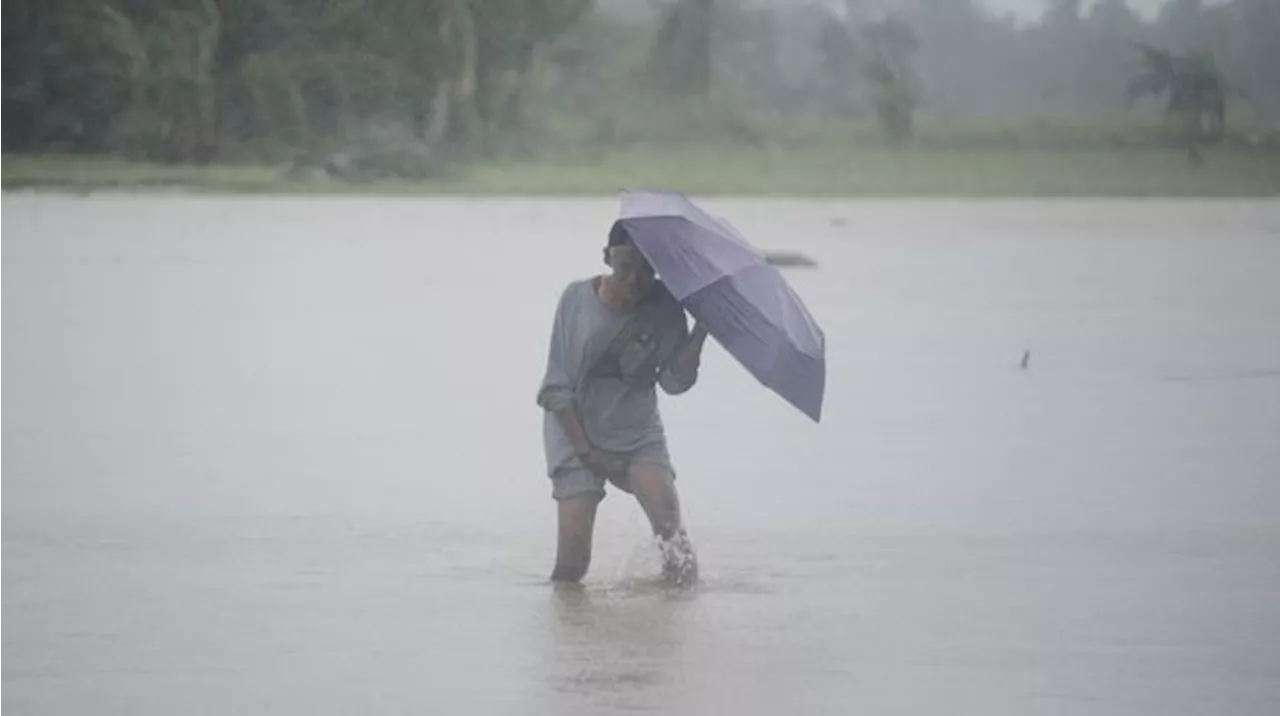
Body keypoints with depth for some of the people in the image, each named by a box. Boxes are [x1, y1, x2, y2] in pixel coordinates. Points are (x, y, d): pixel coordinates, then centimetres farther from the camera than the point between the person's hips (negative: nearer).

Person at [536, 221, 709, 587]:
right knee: (572, 561, -10)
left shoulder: (663, 307, -7)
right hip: (577, 433, -1)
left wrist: (701, 329, -24)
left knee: (669, 520, -24)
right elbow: (556, 389, -8)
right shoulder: (577, 299, -11)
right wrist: (588, 452, -12)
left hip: (638, 433, 1)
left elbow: (675, 381, -12)